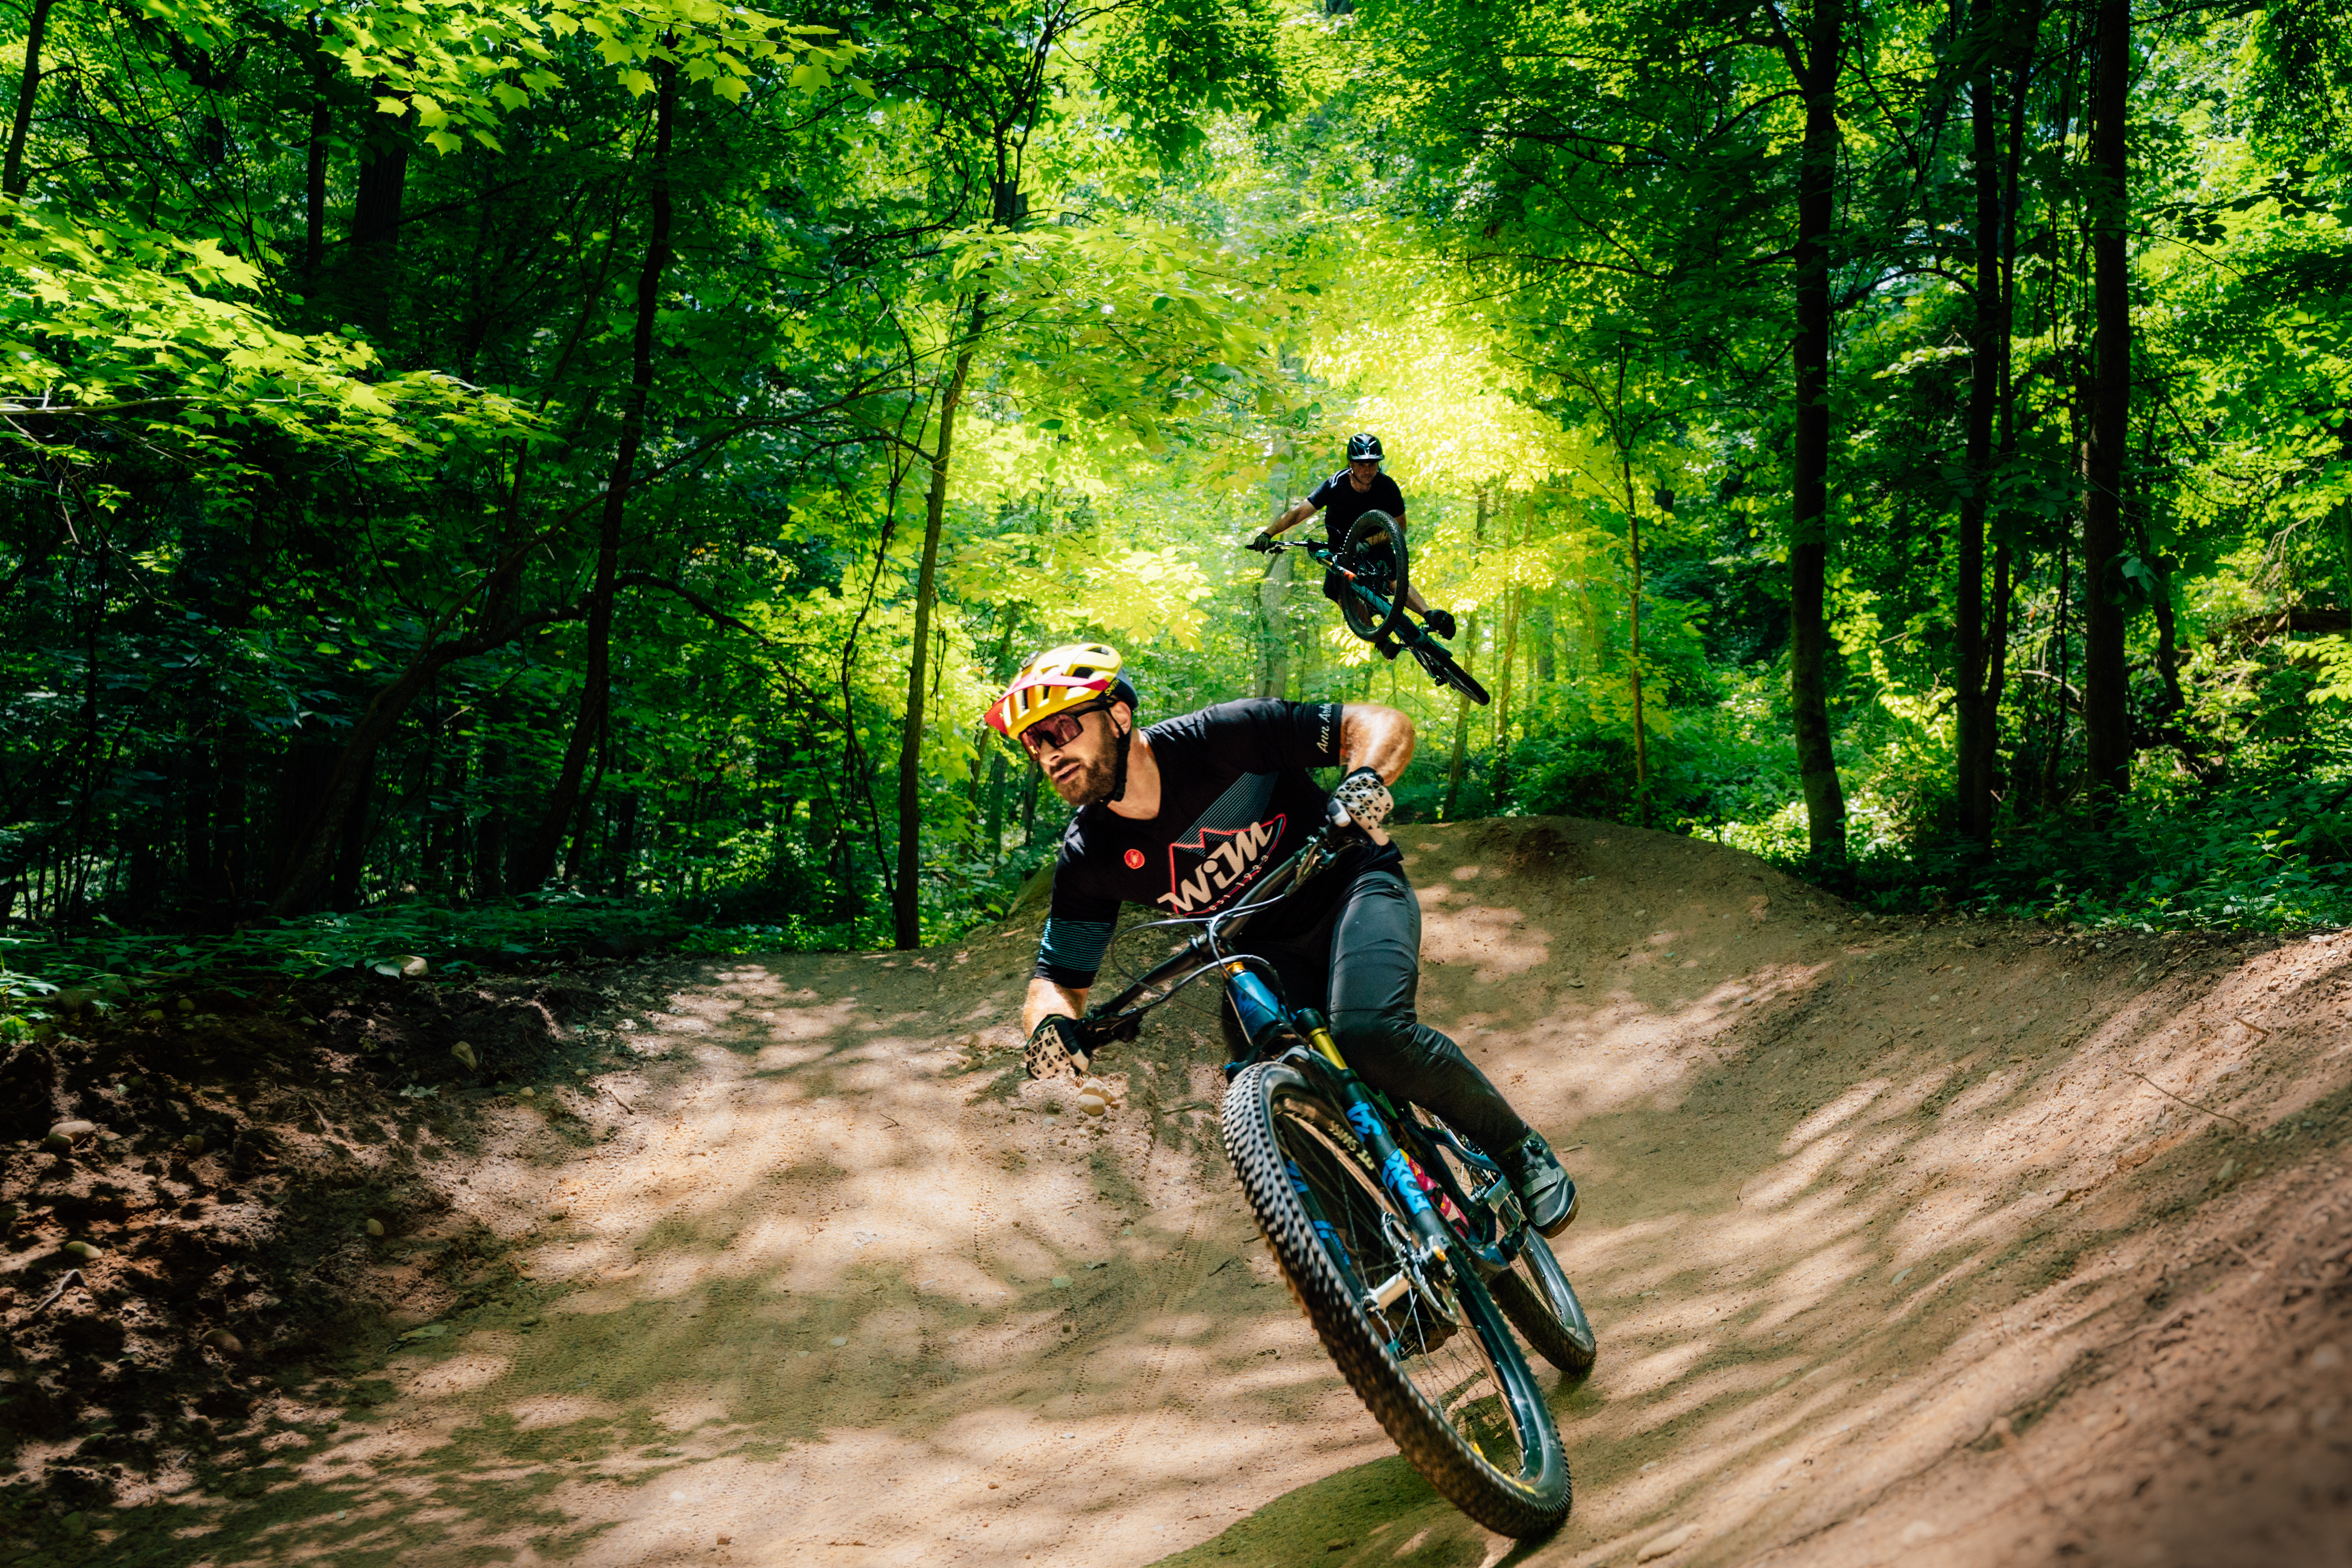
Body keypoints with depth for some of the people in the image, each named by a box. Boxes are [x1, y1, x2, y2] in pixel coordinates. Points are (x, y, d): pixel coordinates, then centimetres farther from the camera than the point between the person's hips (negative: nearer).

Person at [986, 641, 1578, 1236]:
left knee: (1368, 1030, -32)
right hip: (1267, 952, 5)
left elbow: (1386, 724, -22)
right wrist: (1050, 1025, -29)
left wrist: (1364, 783, -44)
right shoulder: (1089, 858, -13)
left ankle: (1520, 1150, -8)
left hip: (1352, 888, -4)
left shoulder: (1217, 740, -24)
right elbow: (1057, 977, -4)